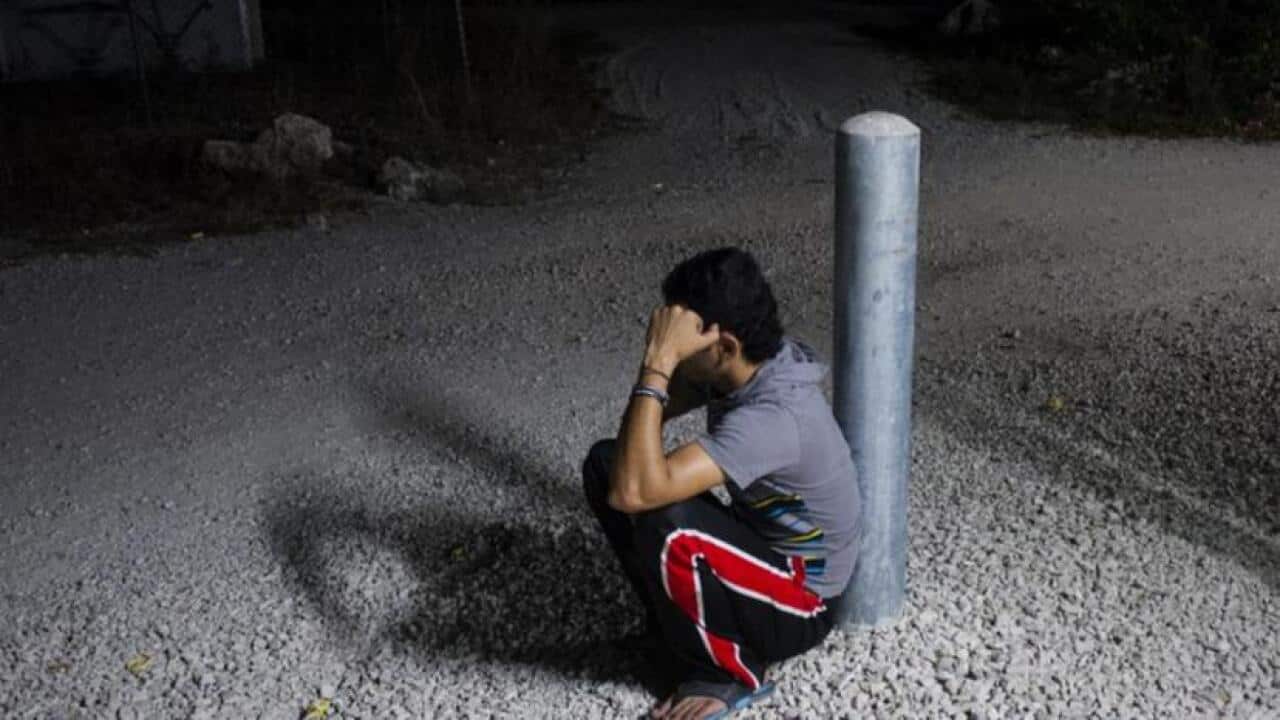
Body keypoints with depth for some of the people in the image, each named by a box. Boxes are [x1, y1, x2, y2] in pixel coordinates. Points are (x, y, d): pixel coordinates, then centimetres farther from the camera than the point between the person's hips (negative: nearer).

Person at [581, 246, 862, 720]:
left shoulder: (774, 416, -37)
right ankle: (676, 621, 9)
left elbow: (633, 491, -45)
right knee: (605, 463, -4)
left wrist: (658, 362, -41)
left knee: (665, 525, -37)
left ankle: (729, 673, -7)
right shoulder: (747, 363, -11)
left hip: (799, 604, -8)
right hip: (756, 543, 8)